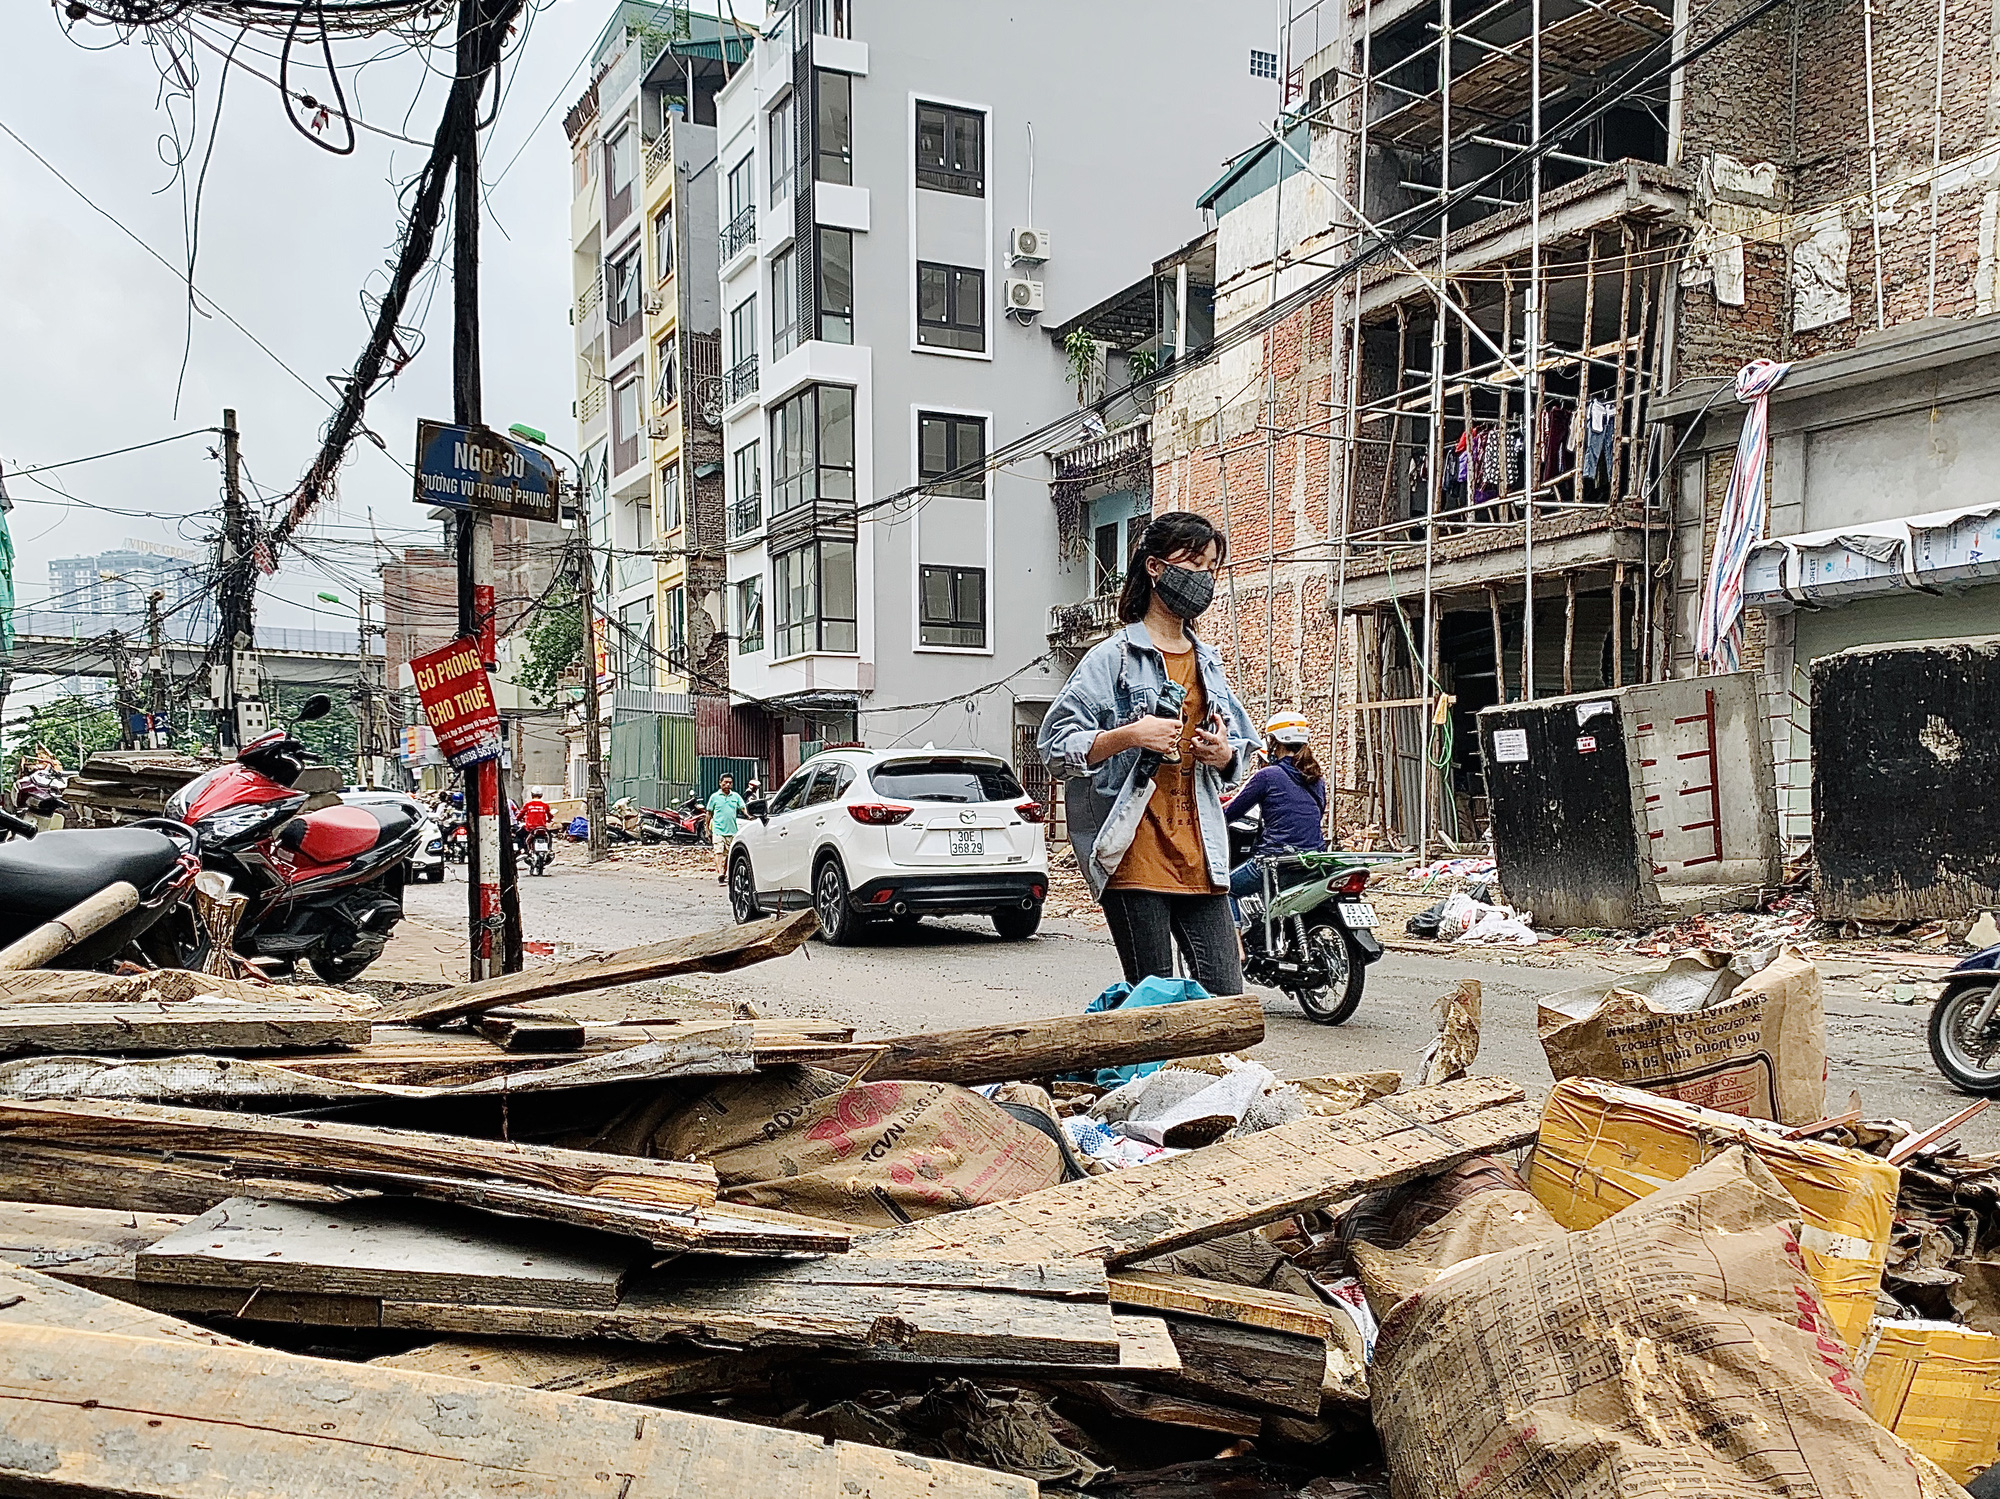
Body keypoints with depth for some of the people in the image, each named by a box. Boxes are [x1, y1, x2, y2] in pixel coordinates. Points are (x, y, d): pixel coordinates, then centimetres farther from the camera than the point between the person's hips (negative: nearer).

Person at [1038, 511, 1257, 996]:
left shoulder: (1208, 663, 18)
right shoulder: (1111, 658, -1)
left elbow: (1241, 747, 28)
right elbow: (1057, 747, -6)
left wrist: (1225, 754, 4)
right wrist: (1131, 735, -19)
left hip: (1201, 859, 6)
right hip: (1135, 858, -6)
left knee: (1227, 1001, -1)